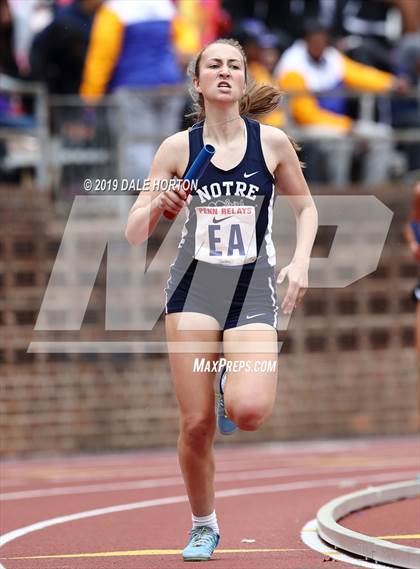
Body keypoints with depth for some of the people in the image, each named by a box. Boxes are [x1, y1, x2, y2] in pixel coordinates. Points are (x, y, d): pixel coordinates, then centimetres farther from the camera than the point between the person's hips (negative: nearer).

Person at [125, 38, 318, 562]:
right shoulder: (178, 148, -1)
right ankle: (203, 527, 18)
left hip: (253, 289, 0)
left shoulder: (271, 141, -2)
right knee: (196, 424, -5)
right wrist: (157, 205, -19)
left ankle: (233, 385, 15)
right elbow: (133, 234, 2)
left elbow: (306, 208, 13)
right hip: (193, 288, 1)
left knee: (249, 411, -23)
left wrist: (300, 262, -3)